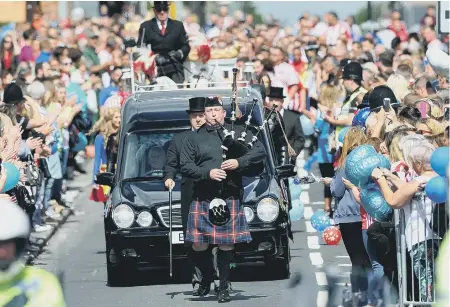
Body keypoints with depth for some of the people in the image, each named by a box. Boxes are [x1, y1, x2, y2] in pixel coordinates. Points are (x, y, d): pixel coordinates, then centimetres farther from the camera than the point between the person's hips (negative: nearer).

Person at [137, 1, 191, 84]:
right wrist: (154, 57, -10)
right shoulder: (145, 27, 13)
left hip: (175, 68, 1)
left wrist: (179, 53, -6)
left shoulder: (178, 25, 18)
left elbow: (186, 46, 16)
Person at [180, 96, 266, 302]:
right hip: (202, 199, 0)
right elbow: (185, 166, 1)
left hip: (230, 199, 0)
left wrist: (239, 162, -12)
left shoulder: (237, 133, 10)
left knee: (227, 243, -1)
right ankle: (206, 277, 24)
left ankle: (224, 286, 10)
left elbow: (260, 152, 3)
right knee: (198, 244, -1)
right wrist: (208, 173, -14)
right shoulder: (194, 138, 8)